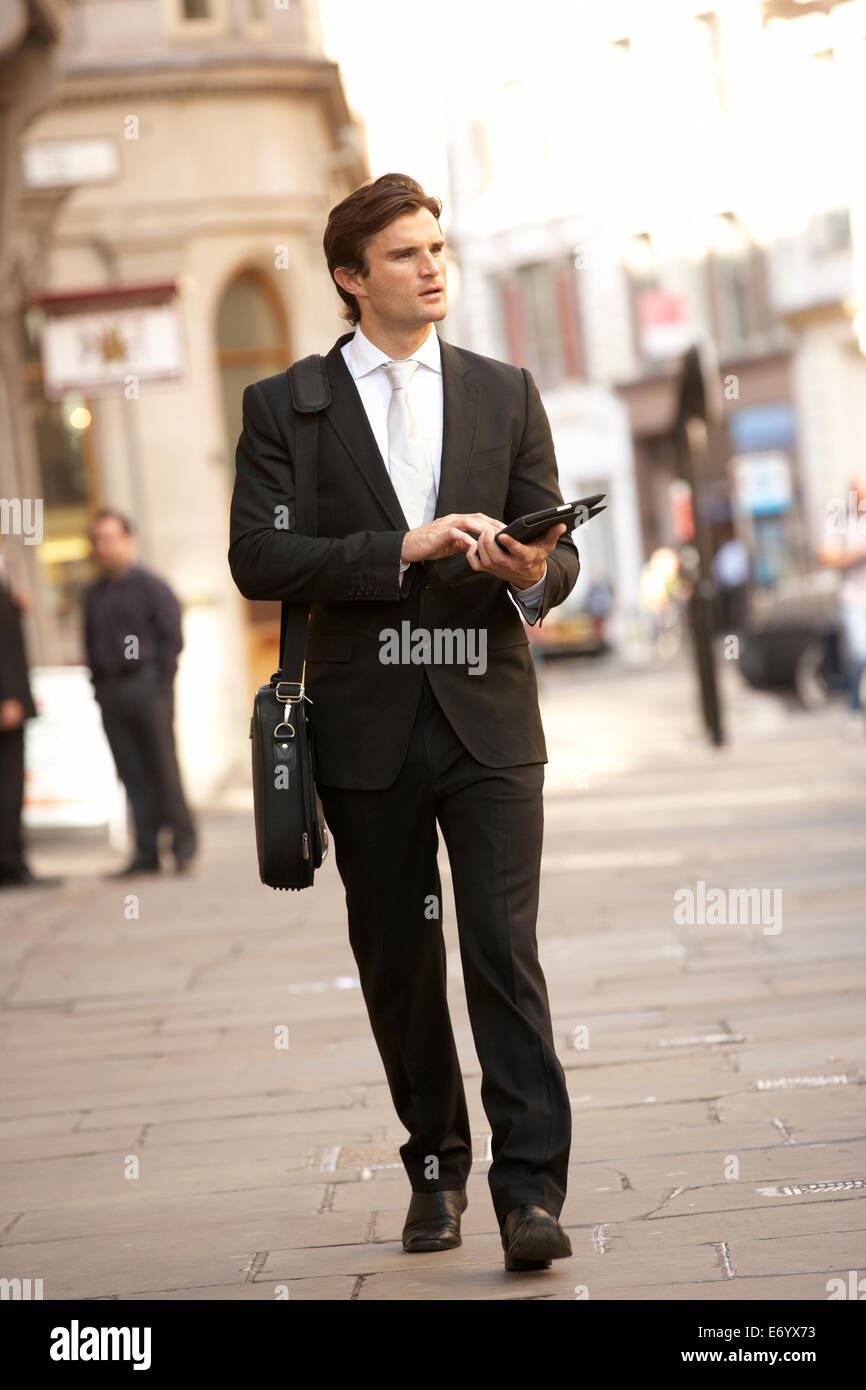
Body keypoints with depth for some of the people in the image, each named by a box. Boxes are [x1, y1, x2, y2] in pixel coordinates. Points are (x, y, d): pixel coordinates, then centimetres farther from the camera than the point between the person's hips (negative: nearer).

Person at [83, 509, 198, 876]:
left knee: (163, 768, -4)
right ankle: (147, 853, 4)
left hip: (146, 684, -5)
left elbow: (172, 637, -5)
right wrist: (98, 688, 8)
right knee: (133, 775, 3)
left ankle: (184, 844, 5)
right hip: (111, 691, 5)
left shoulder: (149, 585, -2)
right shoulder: (93, 594, 14)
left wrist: (161, 688, -11)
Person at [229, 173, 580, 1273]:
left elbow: (556, 546, 9)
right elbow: (257, 560, -7)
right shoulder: (284, 407, 4)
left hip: (488, 720, 0)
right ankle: (437, 1168, 24)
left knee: (505, 950, -10)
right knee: (396, 962, 9)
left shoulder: (504, 392, 11)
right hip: (366, 727, 0)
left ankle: (530, 1189, -11)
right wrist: (402, 548, -16)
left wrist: (532, 573, -15)